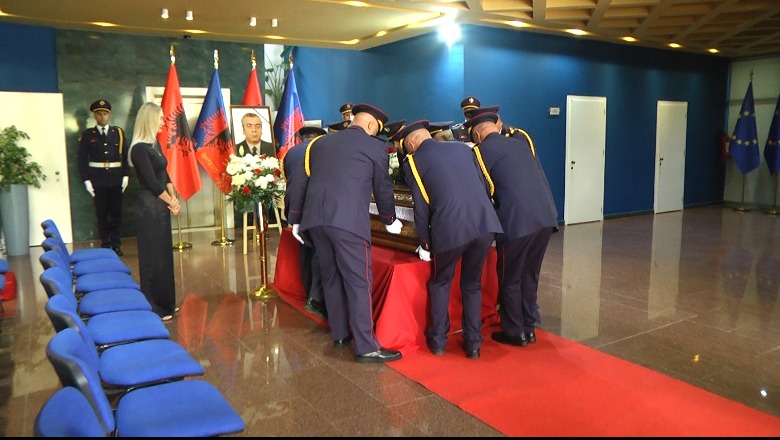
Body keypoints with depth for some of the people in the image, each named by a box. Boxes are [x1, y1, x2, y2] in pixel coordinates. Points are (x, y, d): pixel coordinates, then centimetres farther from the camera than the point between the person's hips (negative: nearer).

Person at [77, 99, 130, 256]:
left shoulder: (119, 132, 6)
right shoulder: (87, 134, 3)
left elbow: (126, 156, 5)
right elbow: (82, 159, 2)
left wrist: (126, 175, -2)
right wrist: (86, 180, -5)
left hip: (116, 178, 1)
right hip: (97, 179, -1)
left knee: (116, 212, 5)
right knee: (101, 213, 5)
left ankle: (116, 244, 13)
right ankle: (105, 244, 13)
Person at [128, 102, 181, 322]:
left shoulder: (155, 144, 10)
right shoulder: (140, 149, -17)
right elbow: (151, 182, -18)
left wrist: (173, 199, -1)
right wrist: (172, 202, -7)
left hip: (161, 206, 9)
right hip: (149, 208, -9)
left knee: (163, 255, 15)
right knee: (153, 257, 0)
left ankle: (165, 303, 27)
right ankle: (154, 308, 12)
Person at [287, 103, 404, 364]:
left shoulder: (320, 142, 21)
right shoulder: (375, 147, 8)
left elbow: (300, 182, 18)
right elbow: (383, 188, 14)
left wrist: (295, 220, 23)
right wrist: (390, 221, 29)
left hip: (315, 219, 6)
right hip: (348, 221, -6)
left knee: (331, 277, 18)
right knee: (359, 283, 0)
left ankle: (340, 334, 29)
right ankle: (367, 348, 4)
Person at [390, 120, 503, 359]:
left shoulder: (413, 161, 7)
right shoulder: (464, 149, 19)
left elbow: (421, 207, 6)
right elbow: (485, 187, 19)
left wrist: (425, 244, 16)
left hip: (450, 228, -3)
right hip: (485, 223, 4)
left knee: (440, 283, 22)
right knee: (472, 284, 22)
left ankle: (438, 340, 28)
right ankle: (473, 343, 25)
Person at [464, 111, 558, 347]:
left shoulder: (482, 150, 2)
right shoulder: (522, 142, 19)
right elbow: (541, 178, 20)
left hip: (517, 221, -6)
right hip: (546, 217, 6)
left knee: (510, 280, 11)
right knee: (530, 275, 20)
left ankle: (515, 332, 21)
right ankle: (529, 327, 30)